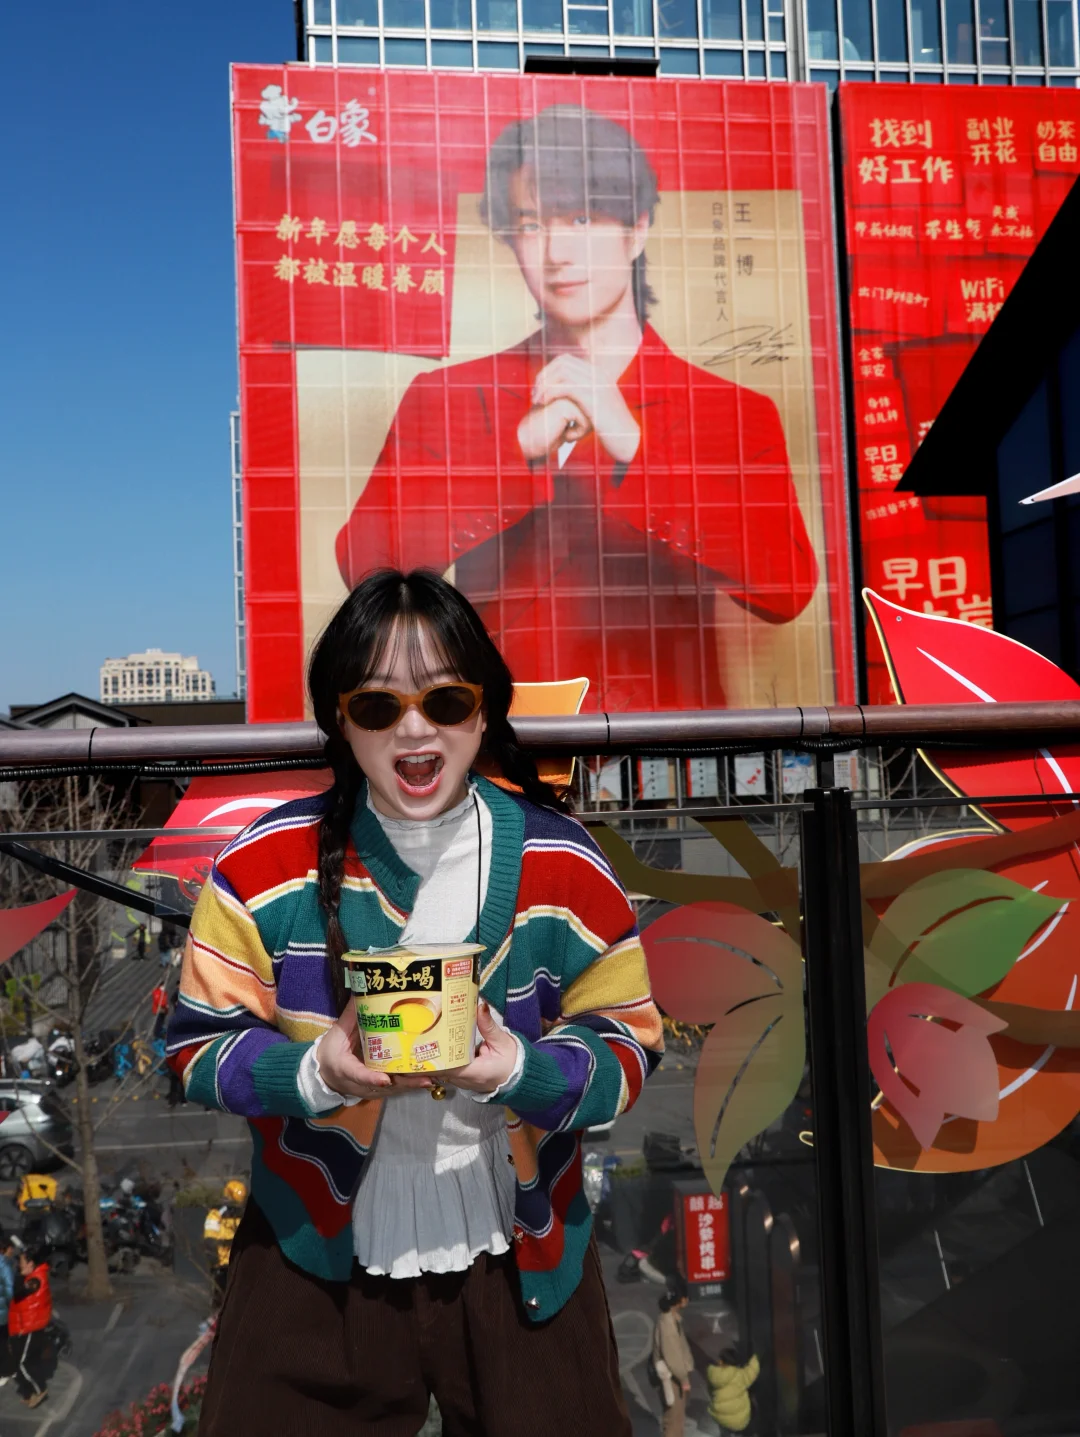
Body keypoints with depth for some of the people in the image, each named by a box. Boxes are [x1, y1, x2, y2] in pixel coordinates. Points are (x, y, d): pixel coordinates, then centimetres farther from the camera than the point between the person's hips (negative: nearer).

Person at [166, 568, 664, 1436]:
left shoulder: (564, 862, -9)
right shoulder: (267, 866, -11)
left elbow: (631, 1042, -6)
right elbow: (199, 1047, -6)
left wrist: (525, 1072, -25)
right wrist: (313, 1073, -25)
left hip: (520, 1264, 1)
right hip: (320, 1266, 0)